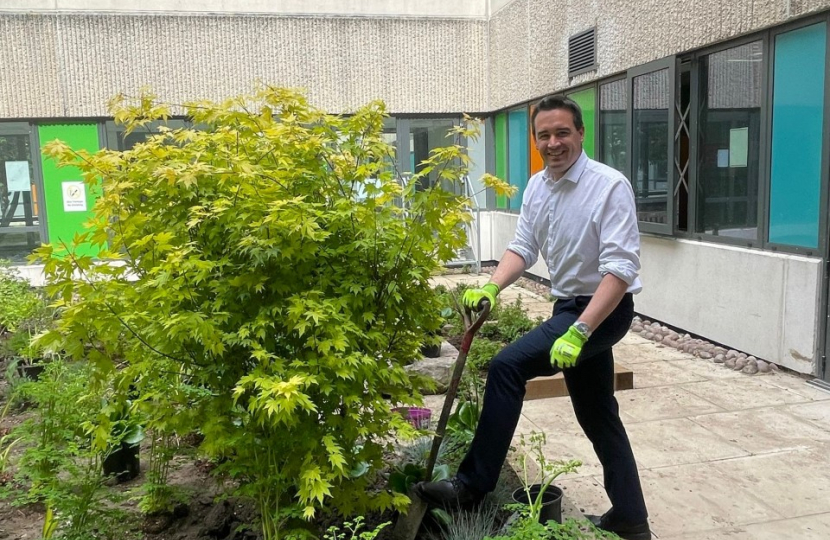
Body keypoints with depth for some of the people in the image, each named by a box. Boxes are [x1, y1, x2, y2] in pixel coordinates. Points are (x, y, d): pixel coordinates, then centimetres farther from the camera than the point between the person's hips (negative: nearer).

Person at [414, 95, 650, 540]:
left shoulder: (610, 186, -19)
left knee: (506, 367, -22)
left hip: (604, 308, -8)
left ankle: (472, 486, -13)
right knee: (597, 417, 16)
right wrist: (490, 288, -16)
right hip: (570, 307, 8)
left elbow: (621, 269, -26)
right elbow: (522, 248, 4)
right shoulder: (536, 187, 4)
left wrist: (578, 332, -34)